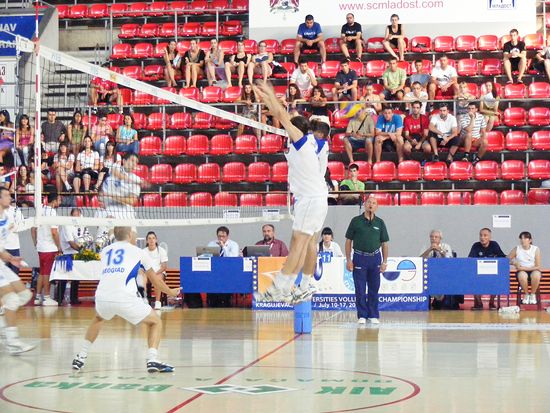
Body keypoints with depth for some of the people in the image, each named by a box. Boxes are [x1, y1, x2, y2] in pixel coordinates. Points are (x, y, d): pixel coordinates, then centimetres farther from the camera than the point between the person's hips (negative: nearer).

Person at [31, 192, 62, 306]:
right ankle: (46, 298, 3)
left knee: (42, 272, 14)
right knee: (47, 273, -2)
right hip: (50, 248, -7)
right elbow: (54, 232, -20)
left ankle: (38, 297, 17)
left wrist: (36, 244, 20)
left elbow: (33, 229, 13)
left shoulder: (40, 211, 10)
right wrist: (59, 248, -12)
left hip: (40, 248, 7)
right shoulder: (52, 212, -14)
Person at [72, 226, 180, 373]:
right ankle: (152, 360, -4)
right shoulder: (137, 252, 16)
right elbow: (155, 281, 25)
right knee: (155, 322, 16)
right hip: (125, 299, -4)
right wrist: (170, 292, 44)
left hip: (102, 298, 4)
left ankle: (81, 357, 32)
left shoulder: (105, 251, 24)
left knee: (98, 319, 39)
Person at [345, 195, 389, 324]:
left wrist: (384, 262, 2)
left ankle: (373, 315, 14)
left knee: (374, 289, 5)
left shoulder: (380, 222, 6)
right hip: (359, 257, -2)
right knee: (360, 289, 0)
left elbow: (384, 243, 8)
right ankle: (362, 315, 8)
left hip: (375, 257, 2)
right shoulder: (356, 221, 0)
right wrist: (348, 260, -4)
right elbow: (348, 241, 2)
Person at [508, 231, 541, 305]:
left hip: (533, 270, 0)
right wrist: (514, 262, -19)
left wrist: (524, 268, -19)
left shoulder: (536, 249, -6)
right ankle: (526, 294, -11)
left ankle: (533, 294, -10)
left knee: (536, 275, -37)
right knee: (522, 275, -37)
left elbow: (538, 267, -9)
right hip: (522, 271, 1)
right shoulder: (516, 249, -2)